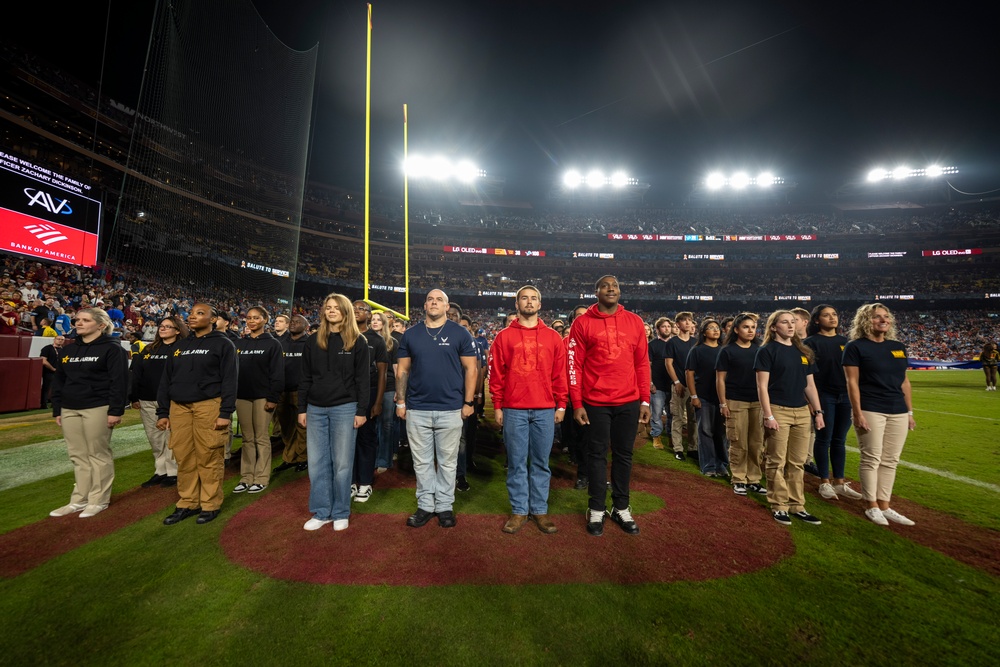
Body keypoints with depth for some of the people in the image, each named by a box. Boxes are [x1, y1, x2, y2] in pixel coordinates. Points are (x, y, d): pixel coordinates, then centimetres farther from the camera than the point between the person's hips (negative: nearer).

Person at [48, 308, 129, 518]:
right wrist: (57, 410, 13)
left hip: (97, 409, -7)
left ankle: (99, 501, 11)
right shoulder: (68, 350, 14)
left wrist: (115, 411, -18)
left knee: (98, 455, 1)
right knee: (78, 457, 12)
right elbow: (58, 381, 19)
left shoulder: (111, 348, -7)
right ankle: (79, 500, 21)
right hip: (70, 410, 7)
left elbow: (119, 382, -13)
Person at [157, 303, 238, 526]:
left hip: (209, 406, -5)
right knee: (184, 458, 8)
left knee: (208, 458, -1)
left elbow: (230, 380, -9)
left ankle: (210, 504, 12)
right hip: (179, 407, 6)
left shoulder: (222, 344, -2)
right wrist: (162, 412, 9)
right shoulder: (181, 345, 16)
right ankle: (187, 503, 21)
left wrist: (226, 413, -15)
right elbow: (166, 379, 16)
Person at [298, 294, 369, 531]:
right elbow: (305, 378, 10)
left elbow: (363, 379, -4)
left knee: (342, 463, 5)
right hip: (316, 409, 4)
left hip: (345, 408, -3)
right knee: (317, 463, 8)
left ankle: (341, 513, 20)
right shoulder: (313, 341, 9)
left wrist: (362, 411, -9)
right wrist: (302, 408, 6)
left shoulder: (357, 342, -1)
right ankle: (321, 512, 23)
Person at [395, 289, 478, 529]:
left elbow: (471, 368, -1)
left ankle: (445, 506, 26)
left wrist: (468, 402, -6)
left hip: (451, 409, -2)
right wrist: (400, 401, 3)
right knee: (421, 462, 12)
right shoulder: (410, 334, 7)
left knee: (447, 461, 10)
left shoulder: (460, 333, -1)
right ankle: (425, 505, 28)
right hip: (417, 409, 2)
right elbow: (402, 370, 9)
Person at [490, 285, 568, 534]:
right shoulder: (504, 337, 4)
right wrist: (497, 406, -1)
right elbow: (496, 374, 2)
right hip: (514, 410, -1)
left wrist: (561, 405, 4)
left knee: (541, 462, 10)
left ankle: (539, 510, 23)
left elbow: (560, 374, 7)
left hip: (545, 410, 1)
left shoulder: (553, 337, 7)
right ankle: (519, 511, 20)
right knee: (516, 462, 7)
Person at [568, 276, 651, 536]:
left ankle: (621, 508, 28)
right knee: (597, 455, 8)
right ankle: (596, 509, 23)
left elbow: (642, 363, 7)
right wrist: (577, 403, -8)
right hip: (596, 402, -2)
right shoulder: (583, 323, -3)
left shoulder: (634, 321, 6)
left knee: (623, 454, 12)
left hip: (629, 402, 3)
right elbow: (574, 365, -4)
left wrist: (645, 400, 4)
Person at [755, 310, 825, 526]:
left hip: (802, 412, 6)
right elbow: (762, 386, -10)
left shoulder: (803, 352, 13)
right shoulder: (767, 350, -6)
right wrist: (768, 416, -15)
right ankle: (779, 506, 14)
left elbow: (810, 385, 16)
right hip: (778, 411, -6)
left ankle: (797, 506, 23)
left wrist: (818, 411, 10)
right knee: (777, 462, 2)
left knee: (797, 463, 12)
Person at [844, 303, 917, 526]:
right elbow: (852, 382, -10)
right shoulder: (856, 347, -6)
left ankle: (885, 506, 20)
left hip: (898, 412, 6)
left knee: (890, 461, 10)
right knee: (871, 459, -1)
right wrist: (858, 413, -15)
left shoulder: (898, 347, 13)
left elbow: (904, 381, 16)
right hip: (870, 410, -6)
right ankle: (872, 507, 11)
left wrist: (909, 411, 12)